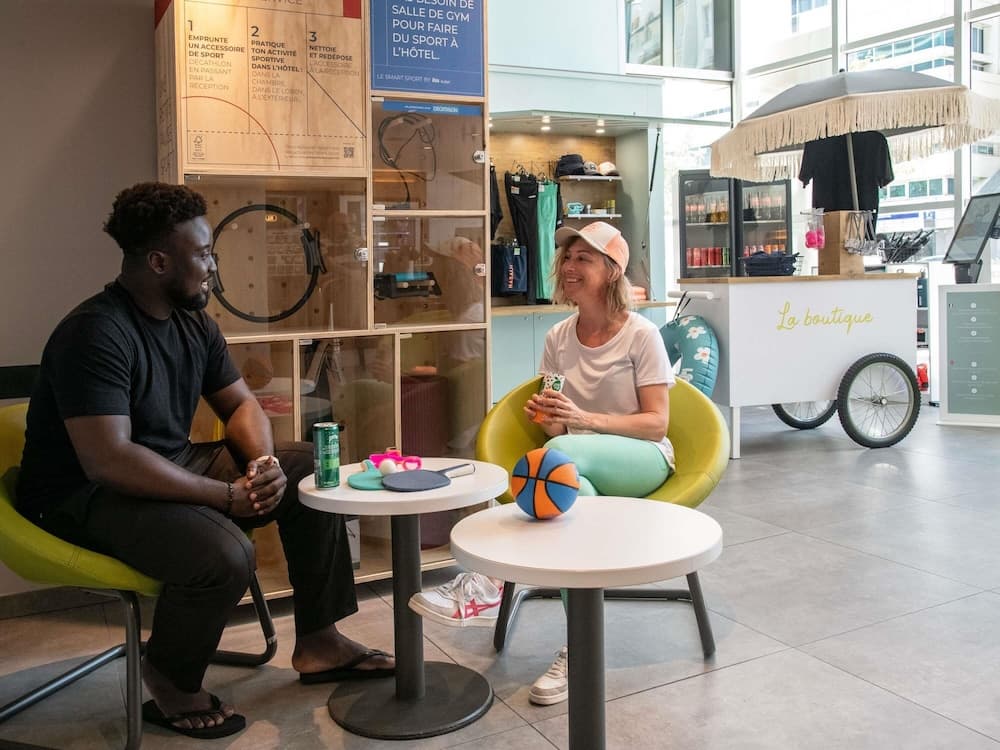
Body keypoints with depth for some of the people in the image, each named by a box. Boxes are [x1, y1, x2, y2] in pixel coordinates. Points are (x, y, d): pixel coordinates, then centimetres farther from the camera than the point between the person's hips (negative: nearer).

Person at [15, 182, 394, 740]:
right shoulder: (96, 334, -24)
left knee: (311, 473, 0)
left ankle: (319, 642, 7)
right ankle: (171, 685, -4)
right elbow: (107, 461, -32)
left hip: (176, 466, 9)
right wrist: (229, 495, -28)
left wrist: (264, 461, -12)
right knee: (226, 552, -34)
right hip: (86, 493, -9)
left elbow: (241, 403, 11)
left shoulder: (194, 321, 3)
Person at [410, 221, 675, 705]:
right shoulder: (558, 338, 7)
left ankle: (490, 583, -38)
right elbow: (557, 427, 10)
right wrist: (544, 416, -16)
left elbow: (656, 424, -11)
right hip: (581, 467, 4)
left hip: (643, 462, -3)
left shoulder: (641, 335, -7)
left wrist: (586, 419, -27)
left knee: (561, 454, -38)